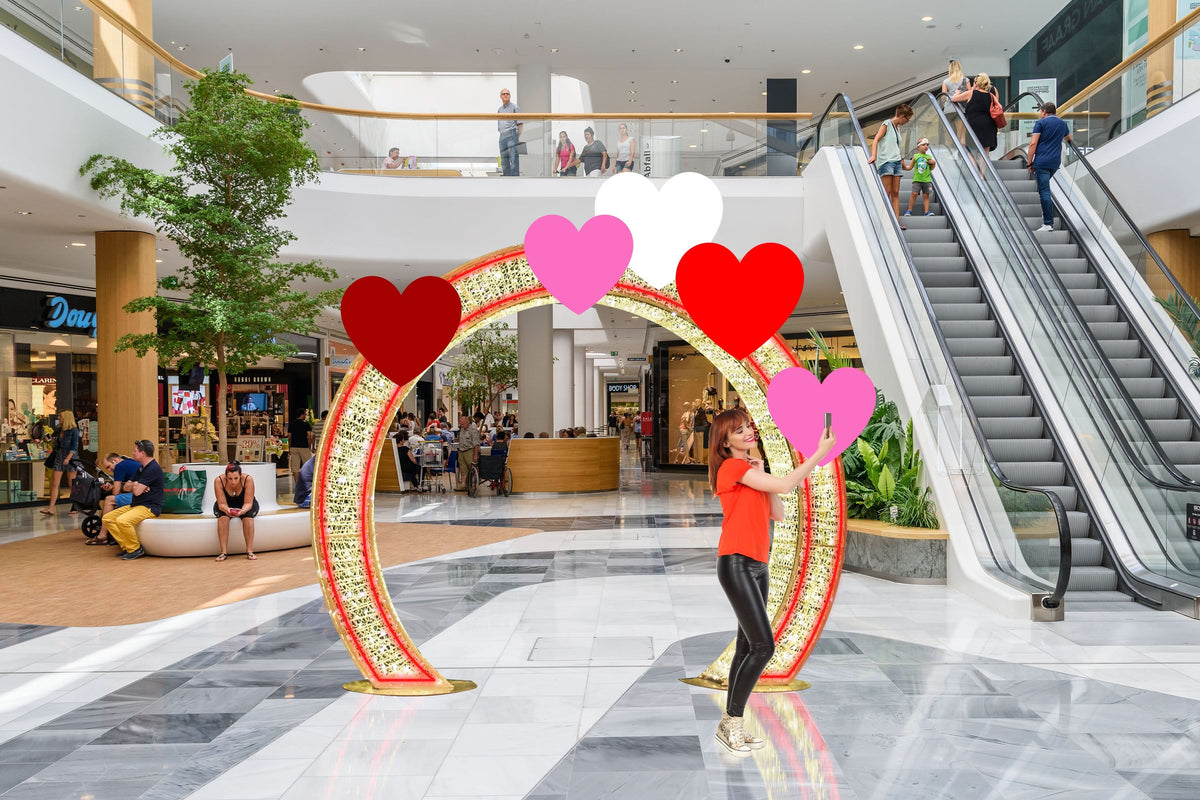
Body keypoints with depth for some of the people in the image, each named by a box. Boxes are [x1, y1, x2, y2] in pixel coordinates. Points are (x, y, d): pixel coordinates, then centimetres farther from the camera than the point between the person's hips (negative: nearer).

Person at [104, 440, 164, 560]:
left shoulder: (153, 469, -17)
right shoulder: (141, 468, 18)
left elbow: (137, 491, -20)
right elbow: (126, 487, 19)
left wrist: (134, 485, 4)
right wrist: (135, 485, -5)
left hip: (149, 507, -11)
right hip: (135, 505, 11)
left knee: (122, 521, -32)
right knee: (107, 518, 3)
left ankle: (135, 549, -12)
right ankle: (126, 547, 3)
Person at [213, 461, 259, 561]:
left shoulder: (248, 479, -29)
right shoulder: (219, 481, -27)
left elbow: (248, 503, -27)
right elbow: (222, 503, -25)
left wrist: (243, 510, -49)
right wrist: (226, 509, -48)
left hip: (244, 507, 0)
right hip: (226, 507, 0)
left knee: (248, 516, -31)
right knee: (223, 516, -31)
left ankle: (250, 551, -27)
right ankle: (223, 552, -29)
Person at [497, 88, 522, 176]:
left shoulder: (515, 107, 3)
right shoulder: (499, 110, 20)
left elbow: (521, 123, -1)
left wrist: (518, 136, -9)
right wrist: (502, 135, 14)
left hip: (512, 134, -6)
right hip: (502, 136, 6)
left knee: (514, 159, -12)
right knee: (504, 161, 4)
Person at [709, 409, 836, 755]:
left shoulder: (751, 470, 18)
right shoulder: (732, 467, -10)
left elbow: (778, 514, 11)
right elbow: (784, 485, -18)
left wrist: (763, 476, 0)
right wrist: (820, 453, -15)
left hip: (758, 565, 9)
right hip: (737, 563, -9)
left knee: (748, 646, 8)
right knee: (763, 645, -13)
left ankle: (729, 724, 15)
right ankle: (734, 722, -3)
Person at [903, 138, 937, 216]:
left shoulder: (929, 157, 10)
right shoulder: (915, 156, 6)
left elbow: (930, 169, 14)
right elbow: (910, 167, 11)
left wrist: (933, 164, -5)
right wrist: (904, 167, -8)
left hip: (926, 179, 2)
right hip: (917, 179, -1)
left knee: (926, 195, -1)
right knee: (914, 193, -9)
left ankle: (927, 211, -1)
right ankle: (909, 210, 1)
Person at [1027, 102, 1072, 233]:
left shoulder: (1041, 123, 0)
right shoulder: (1062, 124, 18)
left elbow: (1033, 143, -9)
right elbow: (1068, 138, 39)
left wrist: (1030, 163, -4)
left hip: (1042, 162, -6)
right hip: (1055, 163, 6)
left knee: (1044, 191, -10)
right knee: (1044, 186, 26)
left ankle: (1048, 223, -15)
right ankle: (1047, 213, 19)